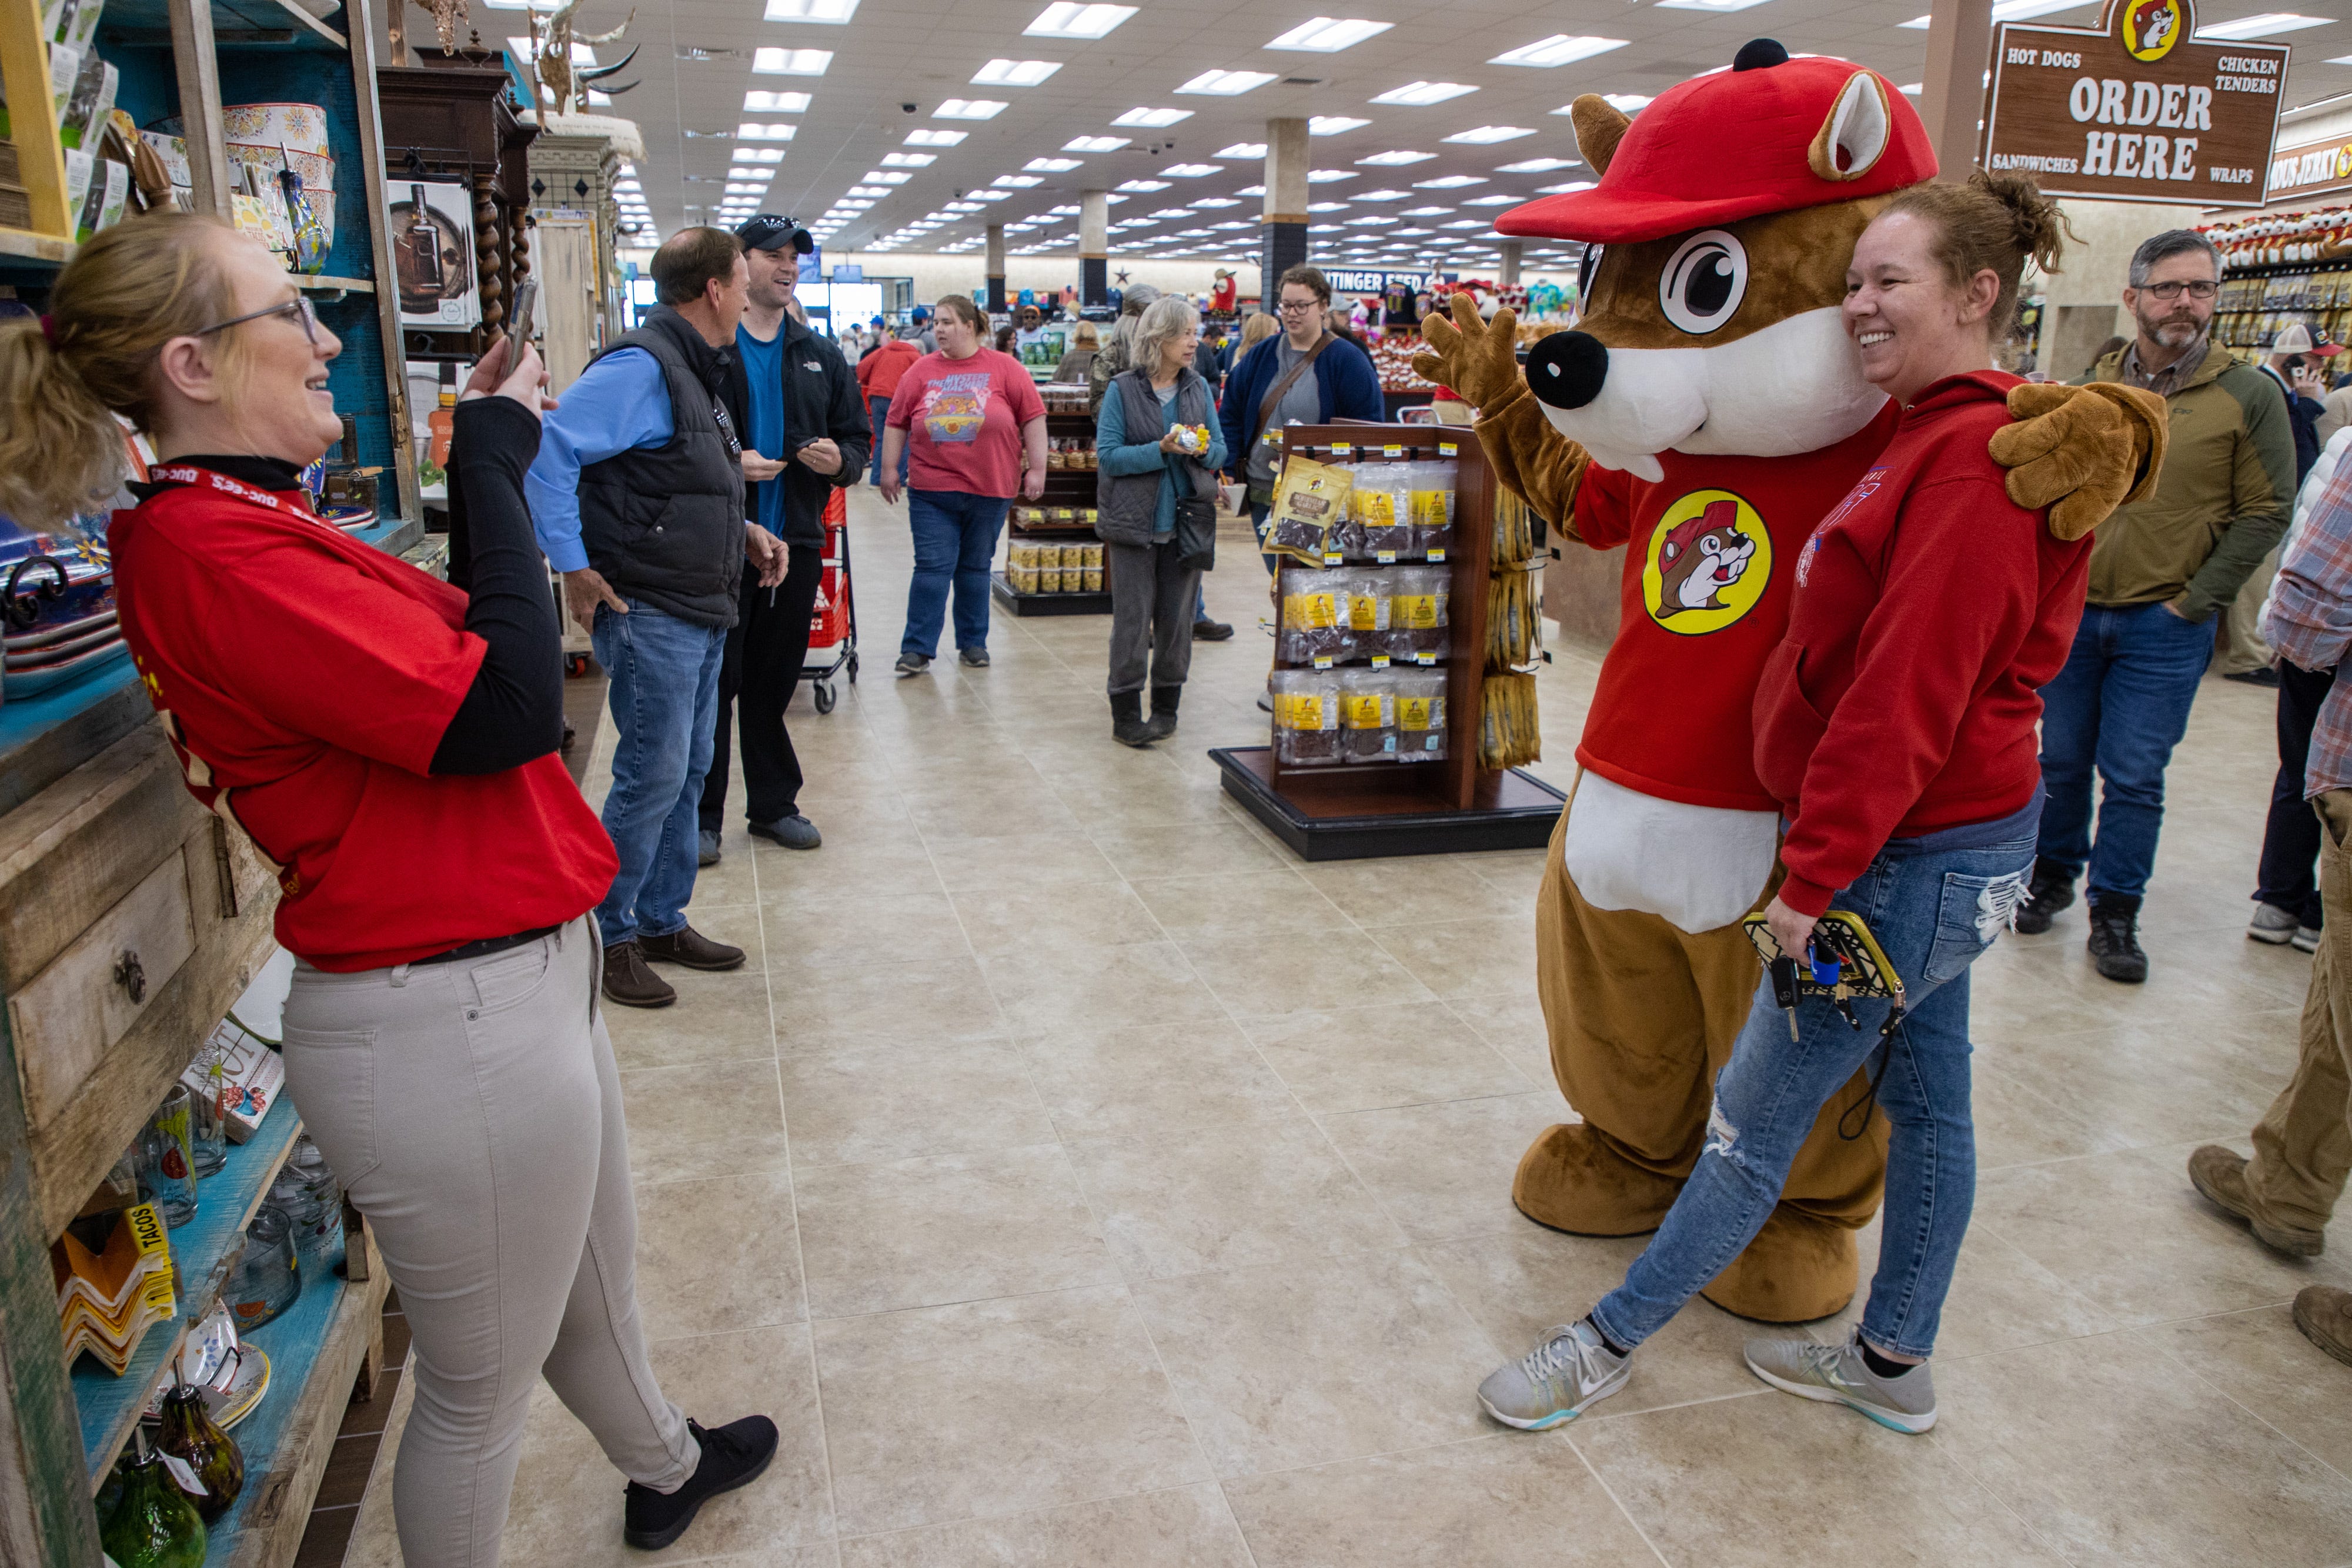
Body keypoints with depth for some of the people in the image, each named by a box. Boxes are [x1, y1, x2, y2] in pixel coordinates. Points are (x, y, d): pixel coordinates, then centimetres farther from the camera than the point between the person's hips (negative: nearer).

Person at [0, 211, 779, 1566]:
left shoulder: (247, 525, 9)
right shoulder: (209, 552, -22)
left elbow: (459, 646, 15)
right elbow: (508, 708, -26)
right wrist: (493, 461, -17)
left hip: (518, 975, 10)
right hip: (455, 1029, -10)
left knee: (595, 1284, 32)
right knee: (482, 1388, 14)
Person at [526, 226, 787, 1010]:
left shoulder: (694, 372, 15)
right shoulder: (640, 367, -16)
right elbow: (548, 452, -25)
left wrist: (742, 529, 11)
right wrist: (574, 568, -23)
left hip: (701, 614, 10)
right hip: (652, 615, -10)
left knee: (687, 775, 15)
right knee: (651, 779, -3)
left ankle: (661, 920, 27)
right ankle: (609, 937, 12)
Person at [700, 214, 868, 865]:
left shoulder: (821, 357, 13)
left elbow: (857, 439, 16)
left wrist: (842, 460, -6)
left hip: (796, 543, 4)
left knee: (775, 682, 14)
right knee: (714, 682, 1)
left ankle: (774, 805, 25)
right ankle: (701, 816, 13)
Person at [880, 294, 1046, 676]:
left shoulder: (1005, 368, -1)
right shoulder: (921, 371, 4)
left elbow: (1034, 419, 0)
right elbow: (897, 423, 9)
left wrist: (1036, 469, -3)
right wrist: (889, 469, 6)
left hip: (989, 489, 0)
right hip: (931, 490, 0)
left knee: (975, 568, 11)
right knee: (932, 567, -2)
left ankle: (973, 643, 22)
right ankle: (917, 649, 2)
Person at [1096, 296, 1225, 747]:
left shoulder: (1198, 388, 8)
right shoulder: (1123, 389, -4)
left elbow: (1221, 451, 10)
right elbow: (1108, 455, -10)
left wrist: (1205, 450, -13)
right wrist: (1160, 450, -20)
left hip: (1185, 523, 4)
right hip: (1134, 523, -4)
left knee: (1177, 619, 9)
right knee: (1132, 620, -1)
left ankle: (1166, 706, 22)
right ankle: (1126, 716, 6)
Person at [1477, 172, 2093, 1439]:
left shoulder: (1975, 461, -21)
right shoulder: (1937, 435, 11)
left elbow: (1908, 693, -24)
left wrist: (1817, 875, -20)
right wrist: (1832, 854, 12)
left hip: (1912, 857, -10)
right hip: (1939, 838, 10)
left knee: (1753, 1125, 2)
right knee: (1925, 1102, 19)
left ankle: (1609, 1343, 17)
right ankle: (1895, 1362, 35)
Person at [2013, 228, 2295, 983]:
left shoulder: (2249, 395, -4)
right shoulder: (2092, 387, 5)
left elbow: (2265, 512, -4)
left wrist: (2194, 601, -8)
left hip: (2164, 626, -3)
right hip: (2071, 613, 3)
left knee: (2134, 777, 1)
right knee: (2061, 760, 12)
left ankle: (2115, 912, 14)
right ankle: (2052, 874, 31)